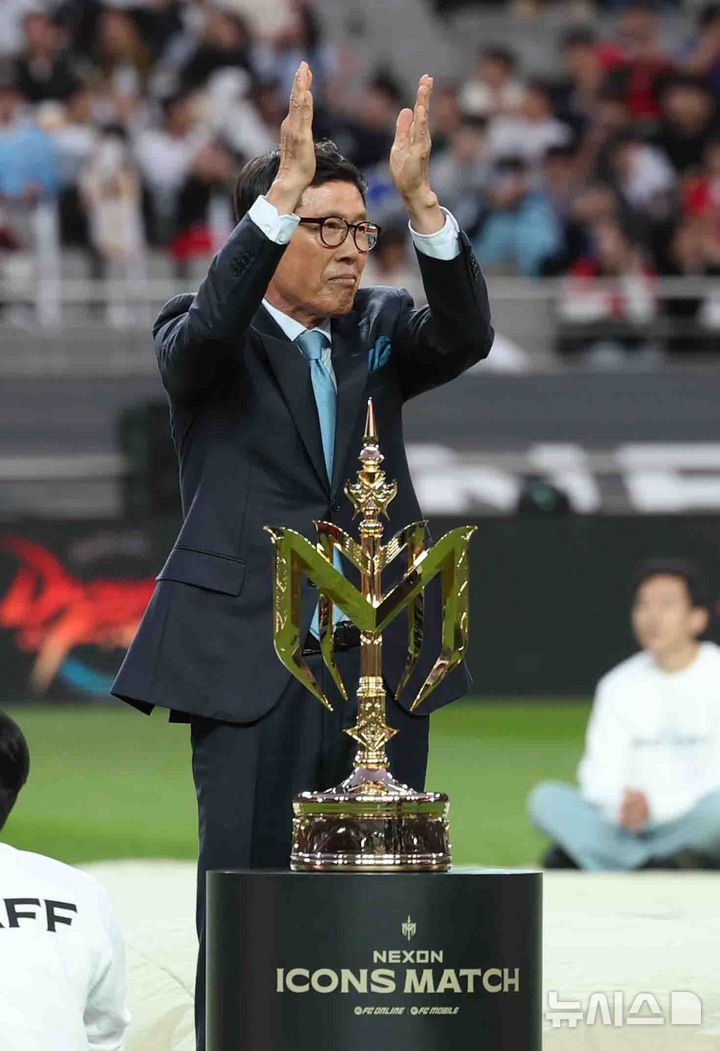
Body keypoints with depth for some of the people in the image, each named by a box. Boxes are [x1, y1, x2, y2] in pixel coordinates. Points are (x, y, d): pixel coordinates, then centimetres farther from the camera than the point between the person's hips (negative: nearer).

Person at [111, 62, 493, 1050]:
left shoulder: (381, 331, 12)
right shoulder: (205, 343, 2)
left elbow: (465, 335, -8)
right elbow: (206, 328, -22)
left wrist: (421, 199, -23)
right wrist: (286, 193, -32)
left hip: (380, 662, 4)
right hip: (251, 663, -4)